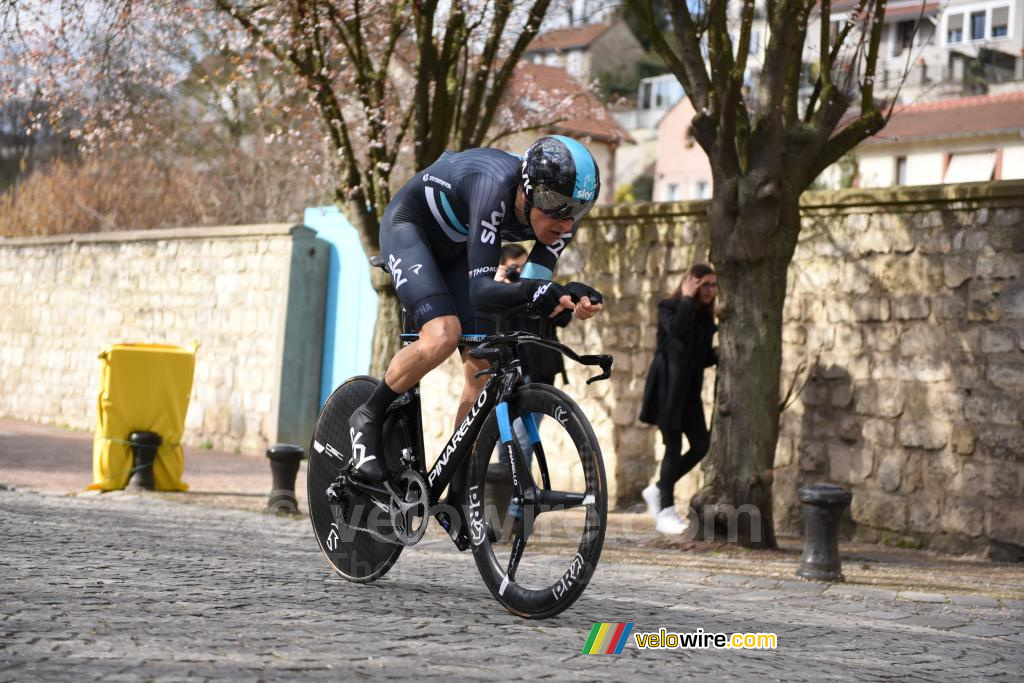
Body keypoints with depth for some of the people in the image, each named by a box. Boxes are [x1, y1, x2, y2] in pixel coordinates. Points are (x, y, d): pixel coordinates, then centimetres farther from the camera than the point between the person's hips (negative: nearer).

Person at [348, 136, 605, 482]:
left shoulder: (561, 215, -22)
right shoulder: (495, 188, -41)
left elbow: (532, 286, -22)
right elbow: (481, 290, -45)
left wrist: (571, 297, -43)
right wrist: (530, 289, -64)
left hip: (456, 246, 7)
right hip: (410, 224, -7)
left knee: (482, 367, -5)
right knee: (443, 335, -29)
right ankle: (368, 419, -6)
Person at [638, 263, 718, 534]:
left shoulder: (704, 316, 12)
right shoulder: (669, 307, -7)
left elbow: (703, 357, 14)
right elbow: (678, 330, -30)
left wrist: (722, 353, -4)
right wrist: (687, 298, -19)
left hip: (689, 388, 7)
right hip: (668, 385, -7)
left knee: (701, 445, 1)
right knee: (674, 446, -6)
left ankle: (658, 490, 18)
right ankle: (665, 512, 2)